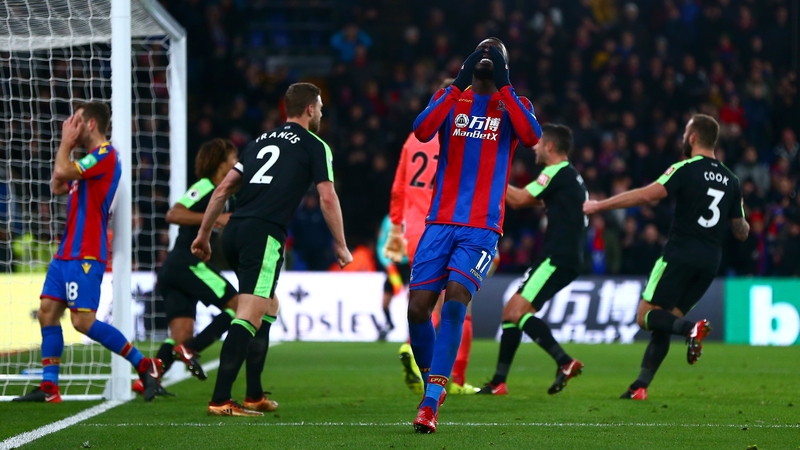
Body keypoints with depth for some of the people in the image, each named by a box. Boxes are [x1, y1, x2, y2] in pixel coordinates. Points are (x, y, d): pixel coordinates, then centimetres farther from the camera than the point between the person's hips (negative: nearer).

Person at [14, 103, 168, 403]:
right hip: (68, 251, 10)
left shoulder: (104, 155, -13)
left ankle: (145, 366, -8)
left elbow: (61, 172, -21)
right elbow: (57, 187, 21)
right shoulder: (90, 159, 19)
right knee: (47, 312, 4)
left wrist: (66, 141, -5)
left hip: (86, 254, -10)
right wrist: (68, 145, 15)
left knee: (83, 320, -14)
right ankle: (49, 387, 5)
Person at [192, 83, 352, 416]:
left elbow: (224, 188, 20)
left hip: (234, 230, 7)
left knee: (269, 307, 22)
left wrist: (204, 234, 24)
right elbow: (327, 198, -1)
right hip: (264, 234, -7)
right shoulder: (315, 146, 6)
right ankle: (220, 400, -23)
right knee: (249, 317, -13)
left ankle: (254, 395, 21)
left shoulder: (261, 141, 23)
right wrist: (341, 246, 7)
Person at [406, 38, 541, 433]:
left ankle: (430, 403, -22)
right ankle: (432, 384, 19)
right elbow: (422, 131, -10)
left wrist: (503, 86, -14)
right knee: (418, 308, -6)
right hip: (441, 222, 2)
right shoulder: (450, 98, 11)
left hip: (481, 227, -2)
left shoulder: (512, 104, 9)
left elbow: (532, 137, -14)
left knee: (455, 302, -20)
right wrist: (459, 84, -16)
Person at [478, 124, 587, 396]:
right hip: (560, 258, 10)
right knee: (511, 311, 11)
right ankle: (499, 382, 12)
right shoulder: (571, 177, 21)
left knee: (518, 311, -18)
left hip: (558, 258, -10)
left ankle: (565, 362, -26)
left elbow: (518, 200, -10)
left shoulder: (558, 172, -9)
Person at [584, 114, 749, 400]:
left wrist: (600, 205, -12)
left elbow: (648, 195, -18)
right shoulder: (731, 181, 12)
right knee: (663, 325, 12)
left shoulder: (687, 169, -6)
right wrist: (744, 225, 41)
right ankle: (640, 387, 5)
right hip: (710, 262, 6)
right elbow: (742, 232, 17)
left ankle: (690, 329, -28)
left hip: (681, 255, -6)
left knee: (646, 317, -1)